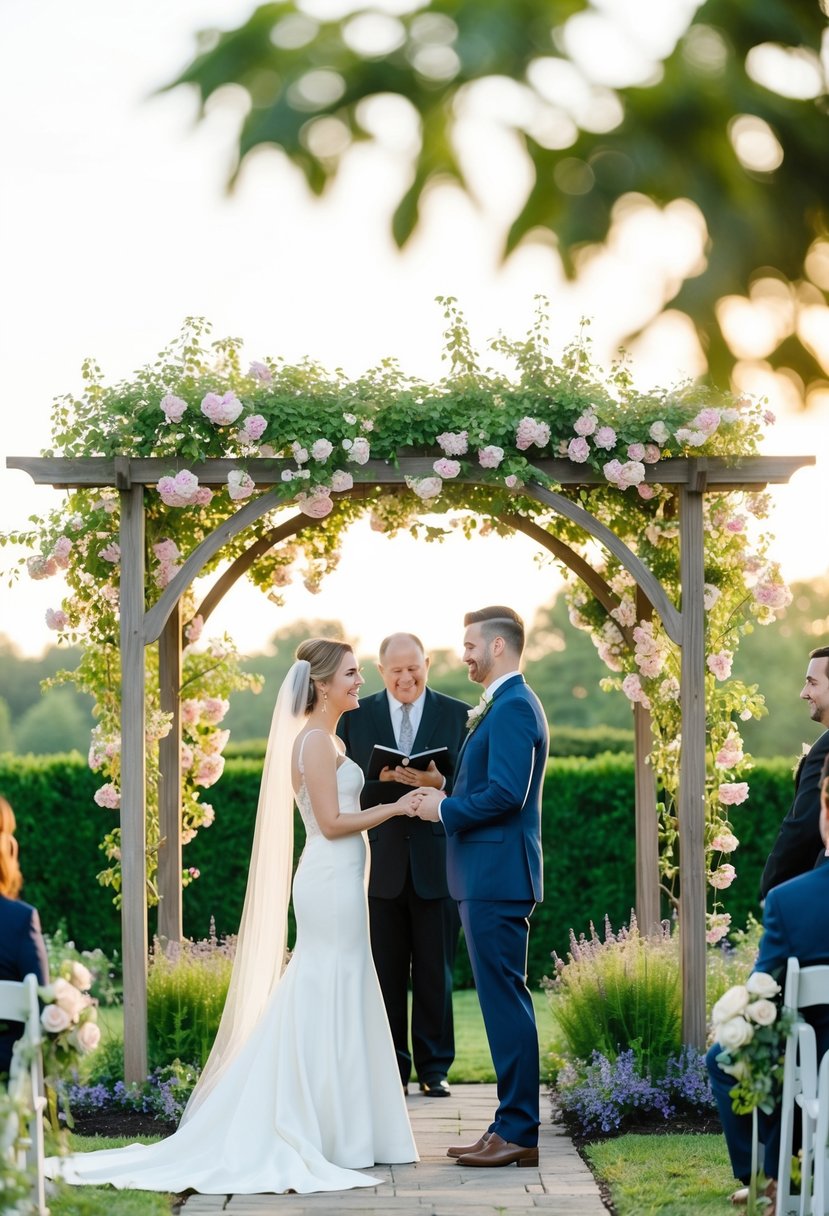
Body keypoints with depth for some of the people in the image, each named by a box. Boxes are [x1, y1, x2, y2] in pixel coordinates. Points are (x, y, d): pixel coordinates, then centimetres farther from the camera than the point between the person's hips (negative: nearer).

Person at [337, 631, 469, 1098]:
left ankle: (435, 1068, 14)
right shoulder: (356, 717, 6)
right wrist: (379, 779, -16)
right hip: (379, 863, 1)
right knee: (385, 973, 4)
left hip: (436, 862, -1)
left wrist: (439, 784, -19)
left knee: (436, 973, 5)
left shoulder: (458, 716, 4)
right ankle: (391, 1069, 12)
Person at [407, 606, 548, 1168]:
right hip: (489, 875, 11)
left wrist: (444, 809, -11)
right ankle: (515, 1126, 16)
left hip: (497, 876, -11)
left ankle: (520, 1132, -5)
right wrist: (447, 797, 9)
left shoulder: (513, 707, -14)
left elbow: (506, 793, -22)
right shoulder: (506, 704, 18)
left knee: (505, 1000, -8)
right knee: (503, 1000, 12)